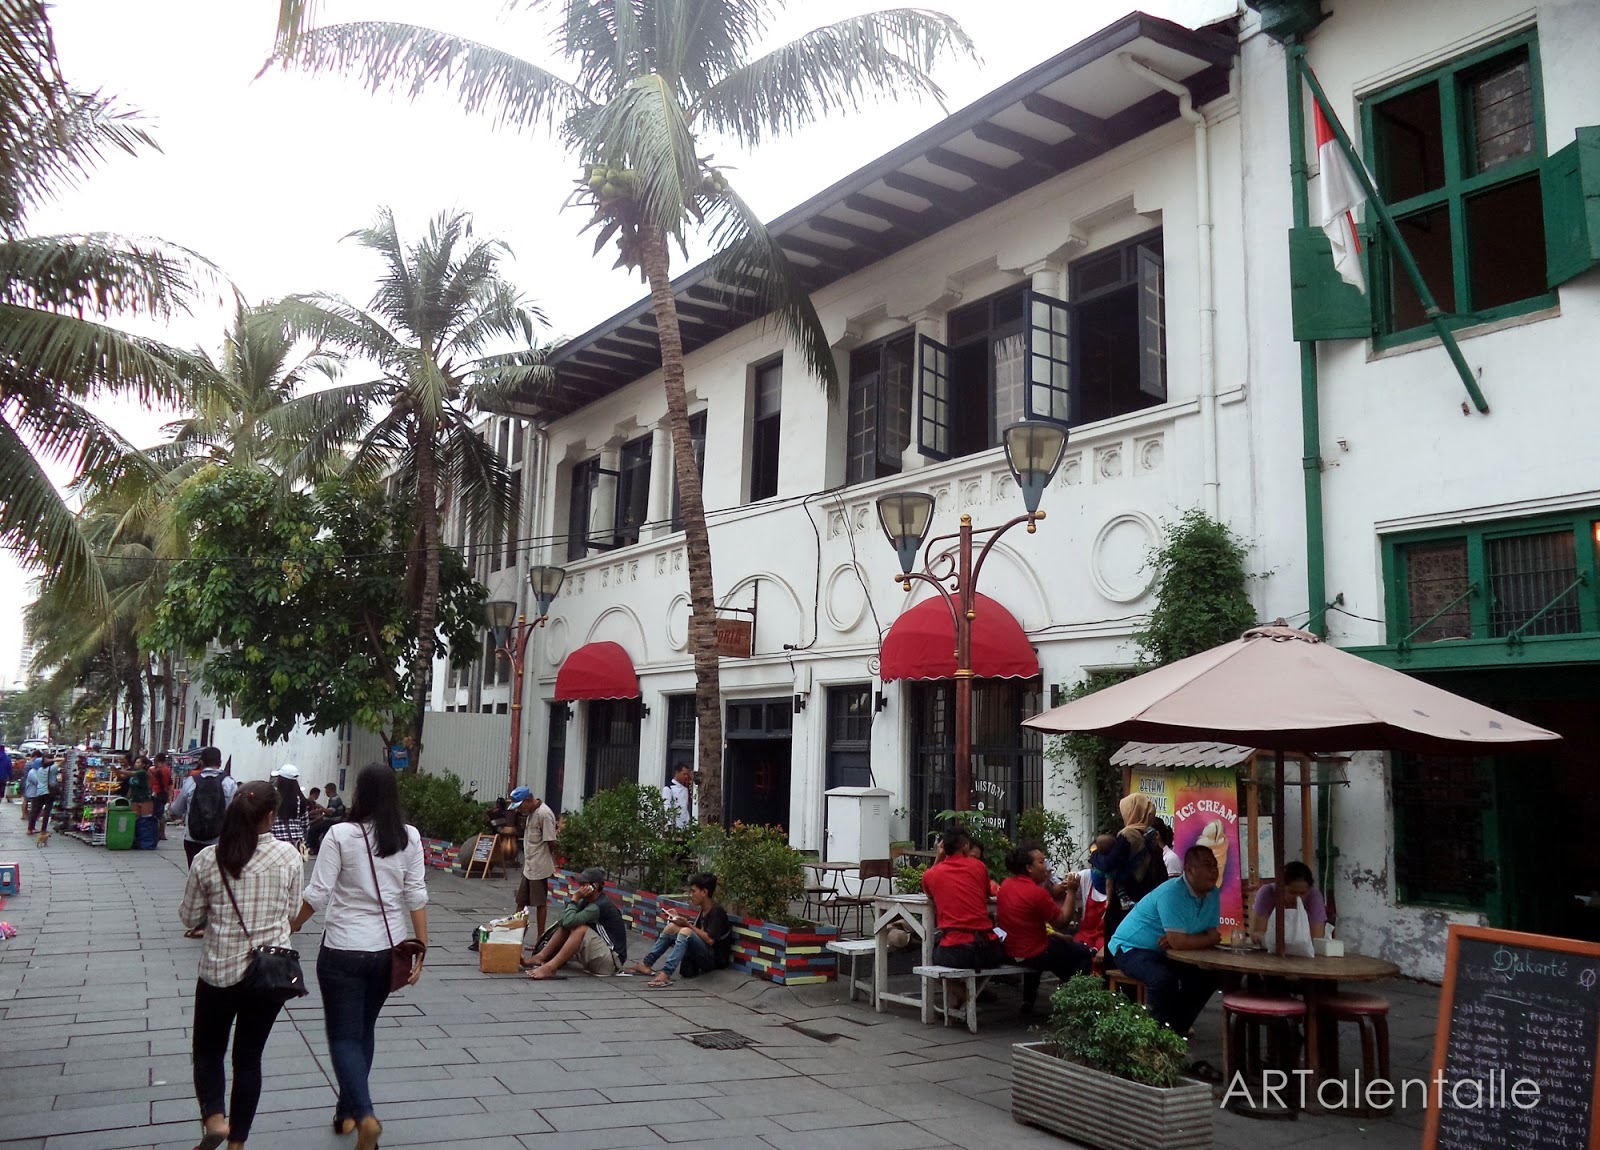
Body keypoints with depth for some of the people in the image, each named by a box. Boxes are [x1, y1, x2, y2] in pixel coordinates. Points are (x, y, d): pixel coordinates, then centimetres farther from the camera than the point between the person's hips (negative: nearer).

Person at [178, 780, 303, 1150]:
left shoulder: (207, 859, -9)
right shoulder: (287, 855, -10)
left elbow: (190, 918, 1)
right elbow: (292, 910, 2)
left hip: (219, 972, -1)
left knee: (208, 1051, 18)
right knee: (249, 1057, 14)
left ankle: (215, 1118, -3)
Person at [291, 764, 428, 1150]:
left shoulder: (341, 835, -13)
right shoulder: (409, 837, -4)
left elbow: (316, 895, -12)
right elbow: (416, 897, -3)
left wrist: (287, 930, 3)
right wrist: (421, 949, 2)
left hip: (344, 951, -4)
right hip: (388, 950, 4)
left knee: (344, 1037, 5)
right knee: (364, 1030, 22)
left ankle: (364, 1115, -14)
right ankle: (347, 1111, 32)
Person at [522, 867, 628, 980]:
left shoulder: (600, 906, -21)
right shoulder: (588, 902, 6)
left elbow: (569, 921, -30)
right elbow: (562, 920, 2)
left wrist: (575, 898, -19)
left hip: (612, 960, -9)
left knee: (580, 928, -27)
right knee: (565, 925, 1)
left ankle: (550, 968, -29)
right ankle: (541, 958, -3)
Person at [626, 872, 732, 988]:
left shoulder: (717, 911, -14)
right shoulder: (702, 910, 12)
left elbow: (710, 940, -21)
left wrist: (688, 925, -16)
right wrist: (679, 919, 0)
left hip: (714, 960, -9)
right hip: (701, 956, 9)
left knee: (686, 932, -31)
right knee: (671, 927, 5)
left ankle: (665, 975, -40)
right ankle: (646, 964, -2)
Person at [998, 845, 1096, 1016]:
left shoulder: (1006, 885, -1)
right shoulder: (1037, 892, -24)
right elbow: (1062, 922, -14)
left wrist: (1044, 882, 7)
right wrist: (1071, 892, -9)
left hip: (1009, 951, 8)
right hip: (1032, 955, -8)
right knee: (1084, 953, 10)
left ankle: (1028, 1000, 38)